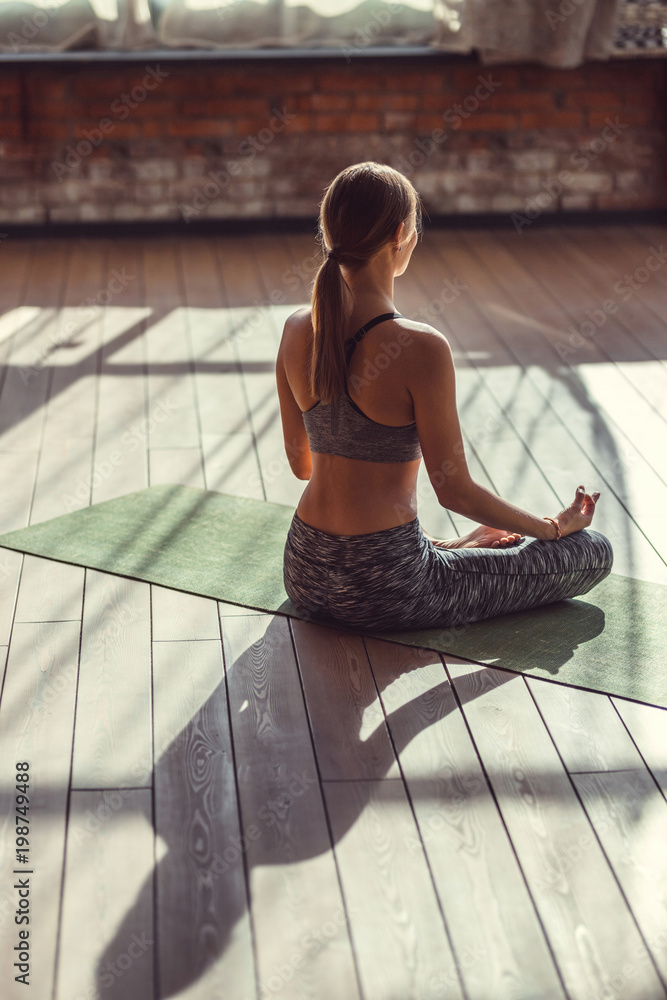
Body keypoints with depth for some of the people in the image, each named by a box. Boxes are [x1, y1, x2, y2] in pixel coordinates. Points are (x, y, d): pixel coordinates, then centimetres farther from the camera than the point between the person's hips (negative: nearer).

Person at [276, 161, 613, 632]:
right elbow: (455, 491, -14)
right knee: (594, 551, 7)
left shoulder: (298, 330, -2)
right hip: (381, 589, -7)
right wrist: (556, 526, 3)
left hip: (304, 575, 7)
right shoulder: (420, 348, -21)